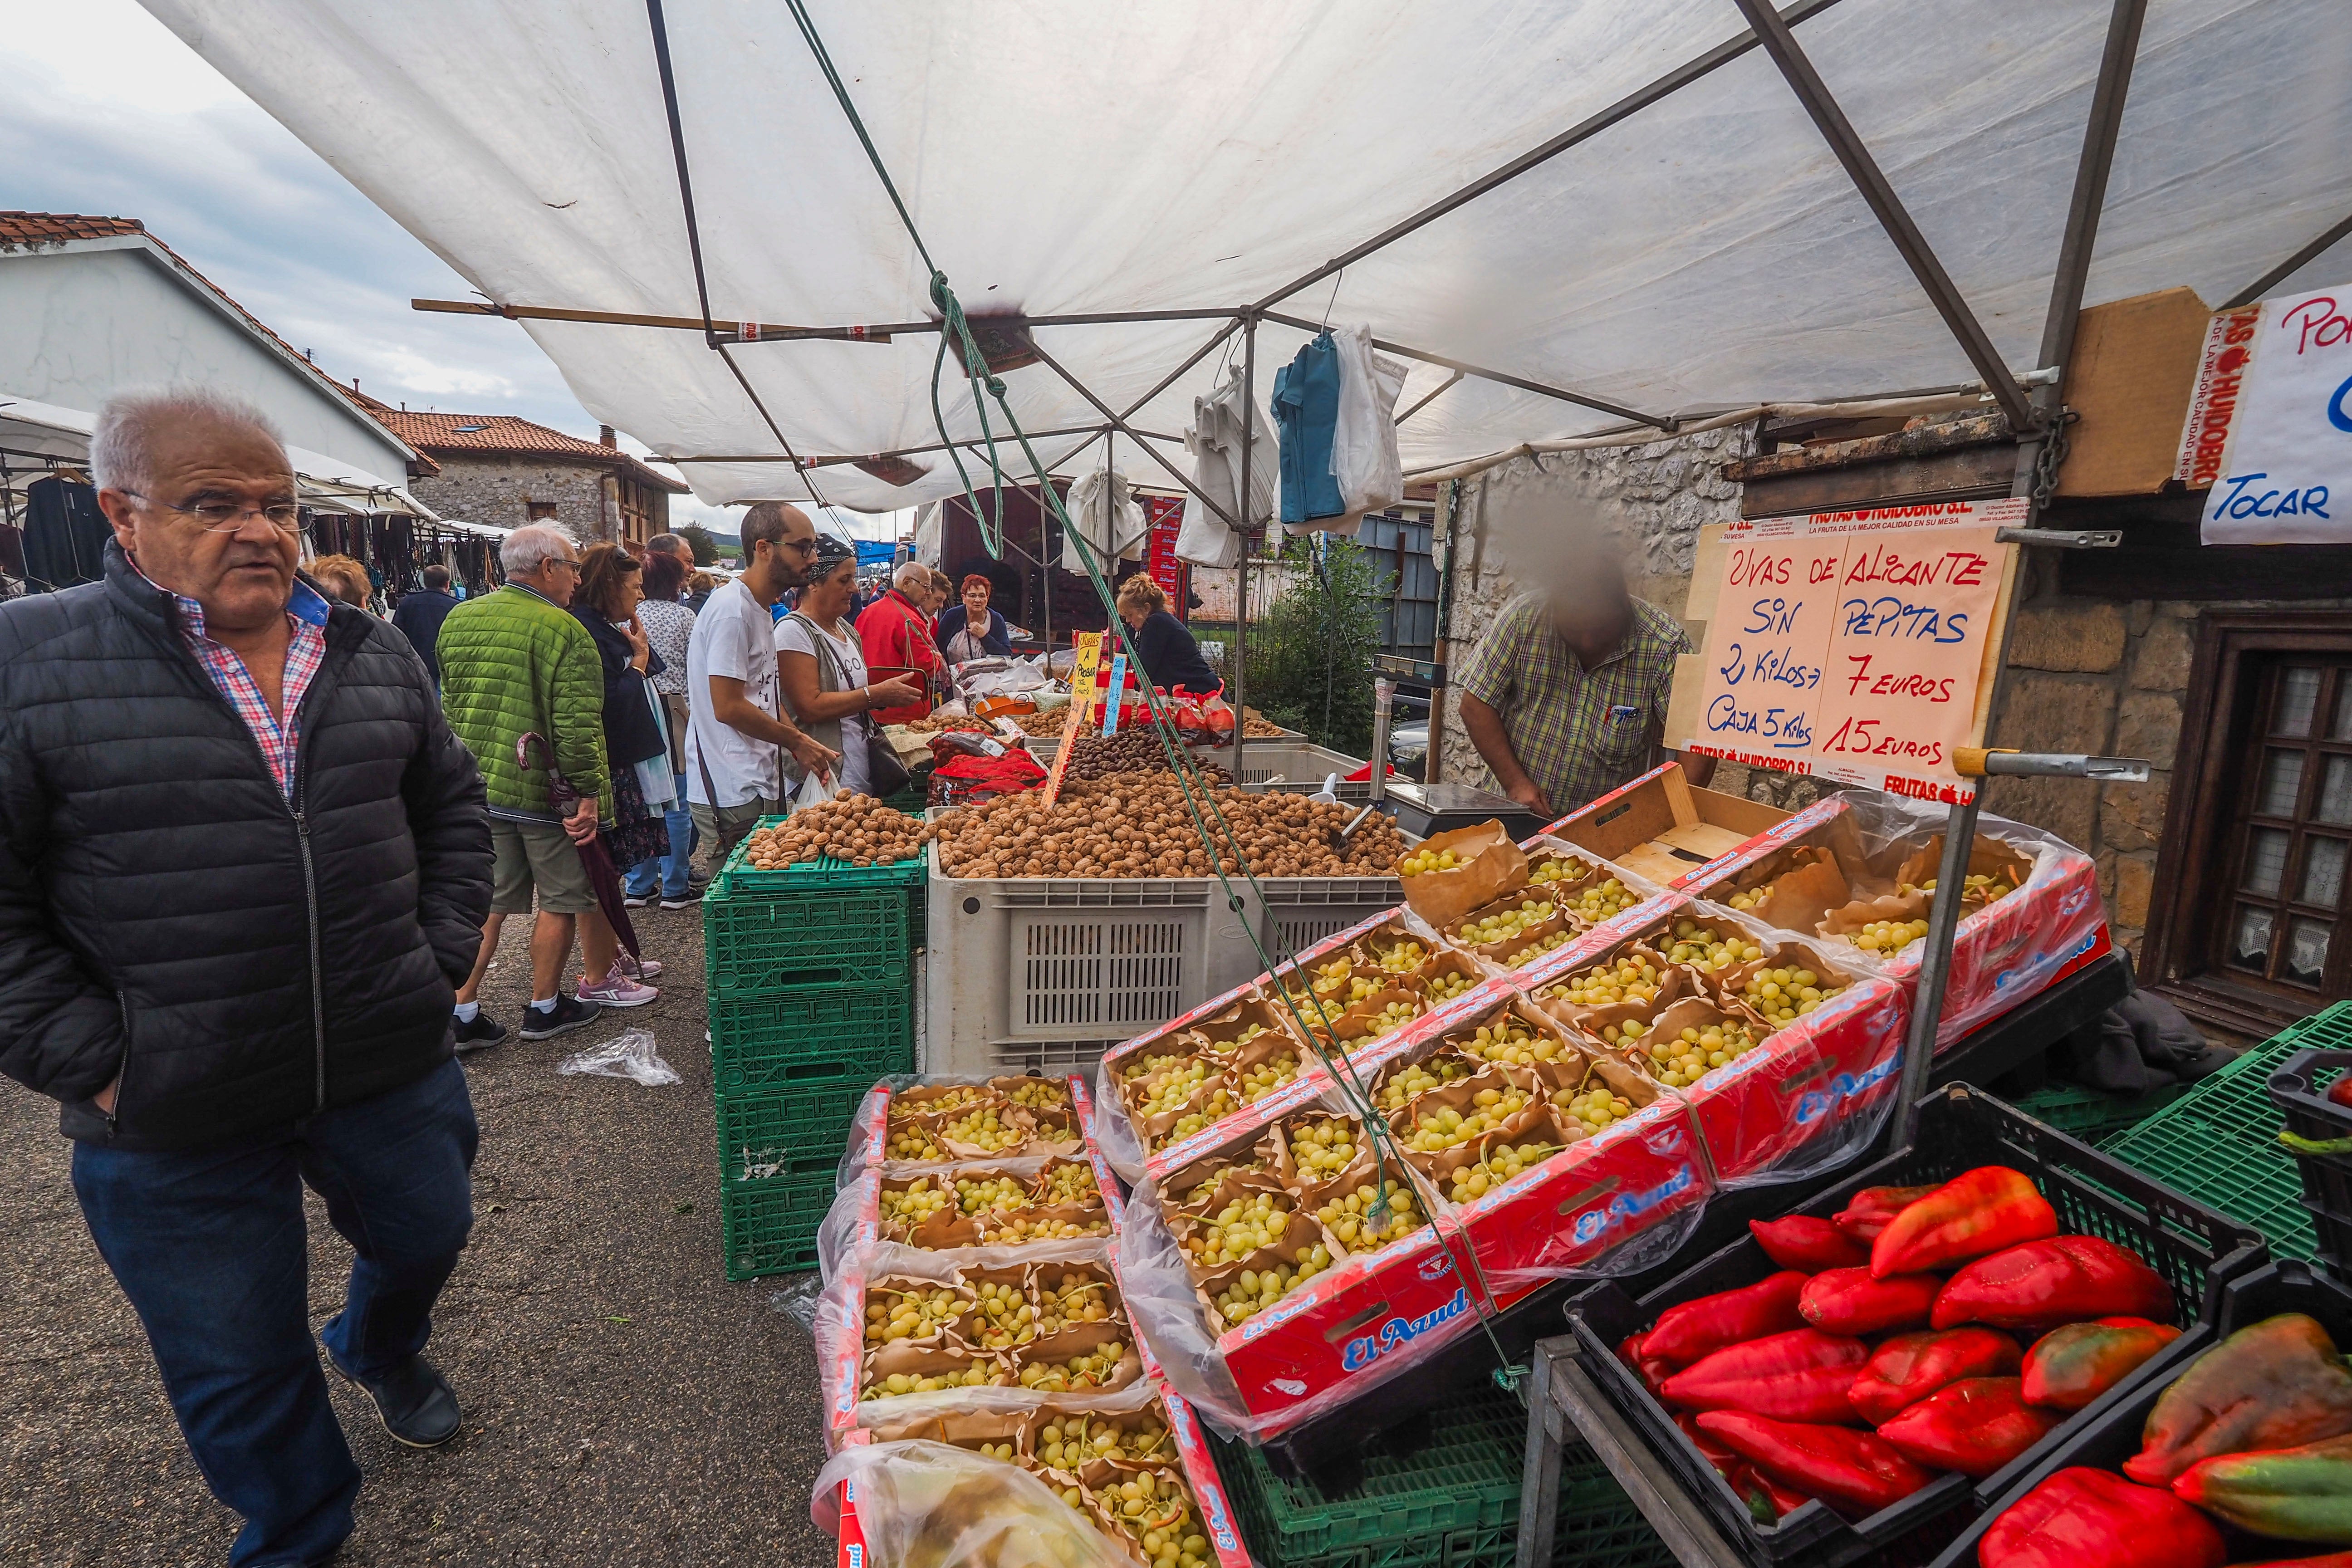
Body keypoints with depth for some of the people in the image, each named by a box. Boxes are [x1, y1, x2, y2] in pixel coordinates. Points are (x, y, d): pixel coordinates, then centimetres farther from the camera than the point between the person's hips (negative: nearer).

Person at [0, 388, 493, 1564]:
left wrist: (441, 961, 3)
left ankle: (381, 1350, 59)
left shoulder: (372, 655, 1)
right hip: (174, 1118, -3)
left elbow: (452, 808, 10)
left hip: (392, 1068, 3)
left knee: (426, 1240, 24)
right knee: (239, 1372, 16)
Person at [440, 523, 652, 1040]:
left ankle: (462, 1013, 18)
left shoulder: (458, 619, 8)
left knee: (488, 901, 15)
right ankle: (544, 1008, 20)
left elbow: (450, 706, 16)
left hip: (476, 787, 7)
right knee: (562, 900, 10)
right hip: (543, 790, -7)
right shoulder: (563, 629, -16)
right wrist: (590, 791, -17)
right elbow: (577, 725, -22)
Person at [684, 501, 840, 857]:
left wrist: (802, 745, 6)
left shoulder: (761, 610, 16)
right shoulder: (731, 610, -16)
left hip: (757, 785, 9)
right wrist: (798, 741, -10)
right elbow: (728, 708, -20)